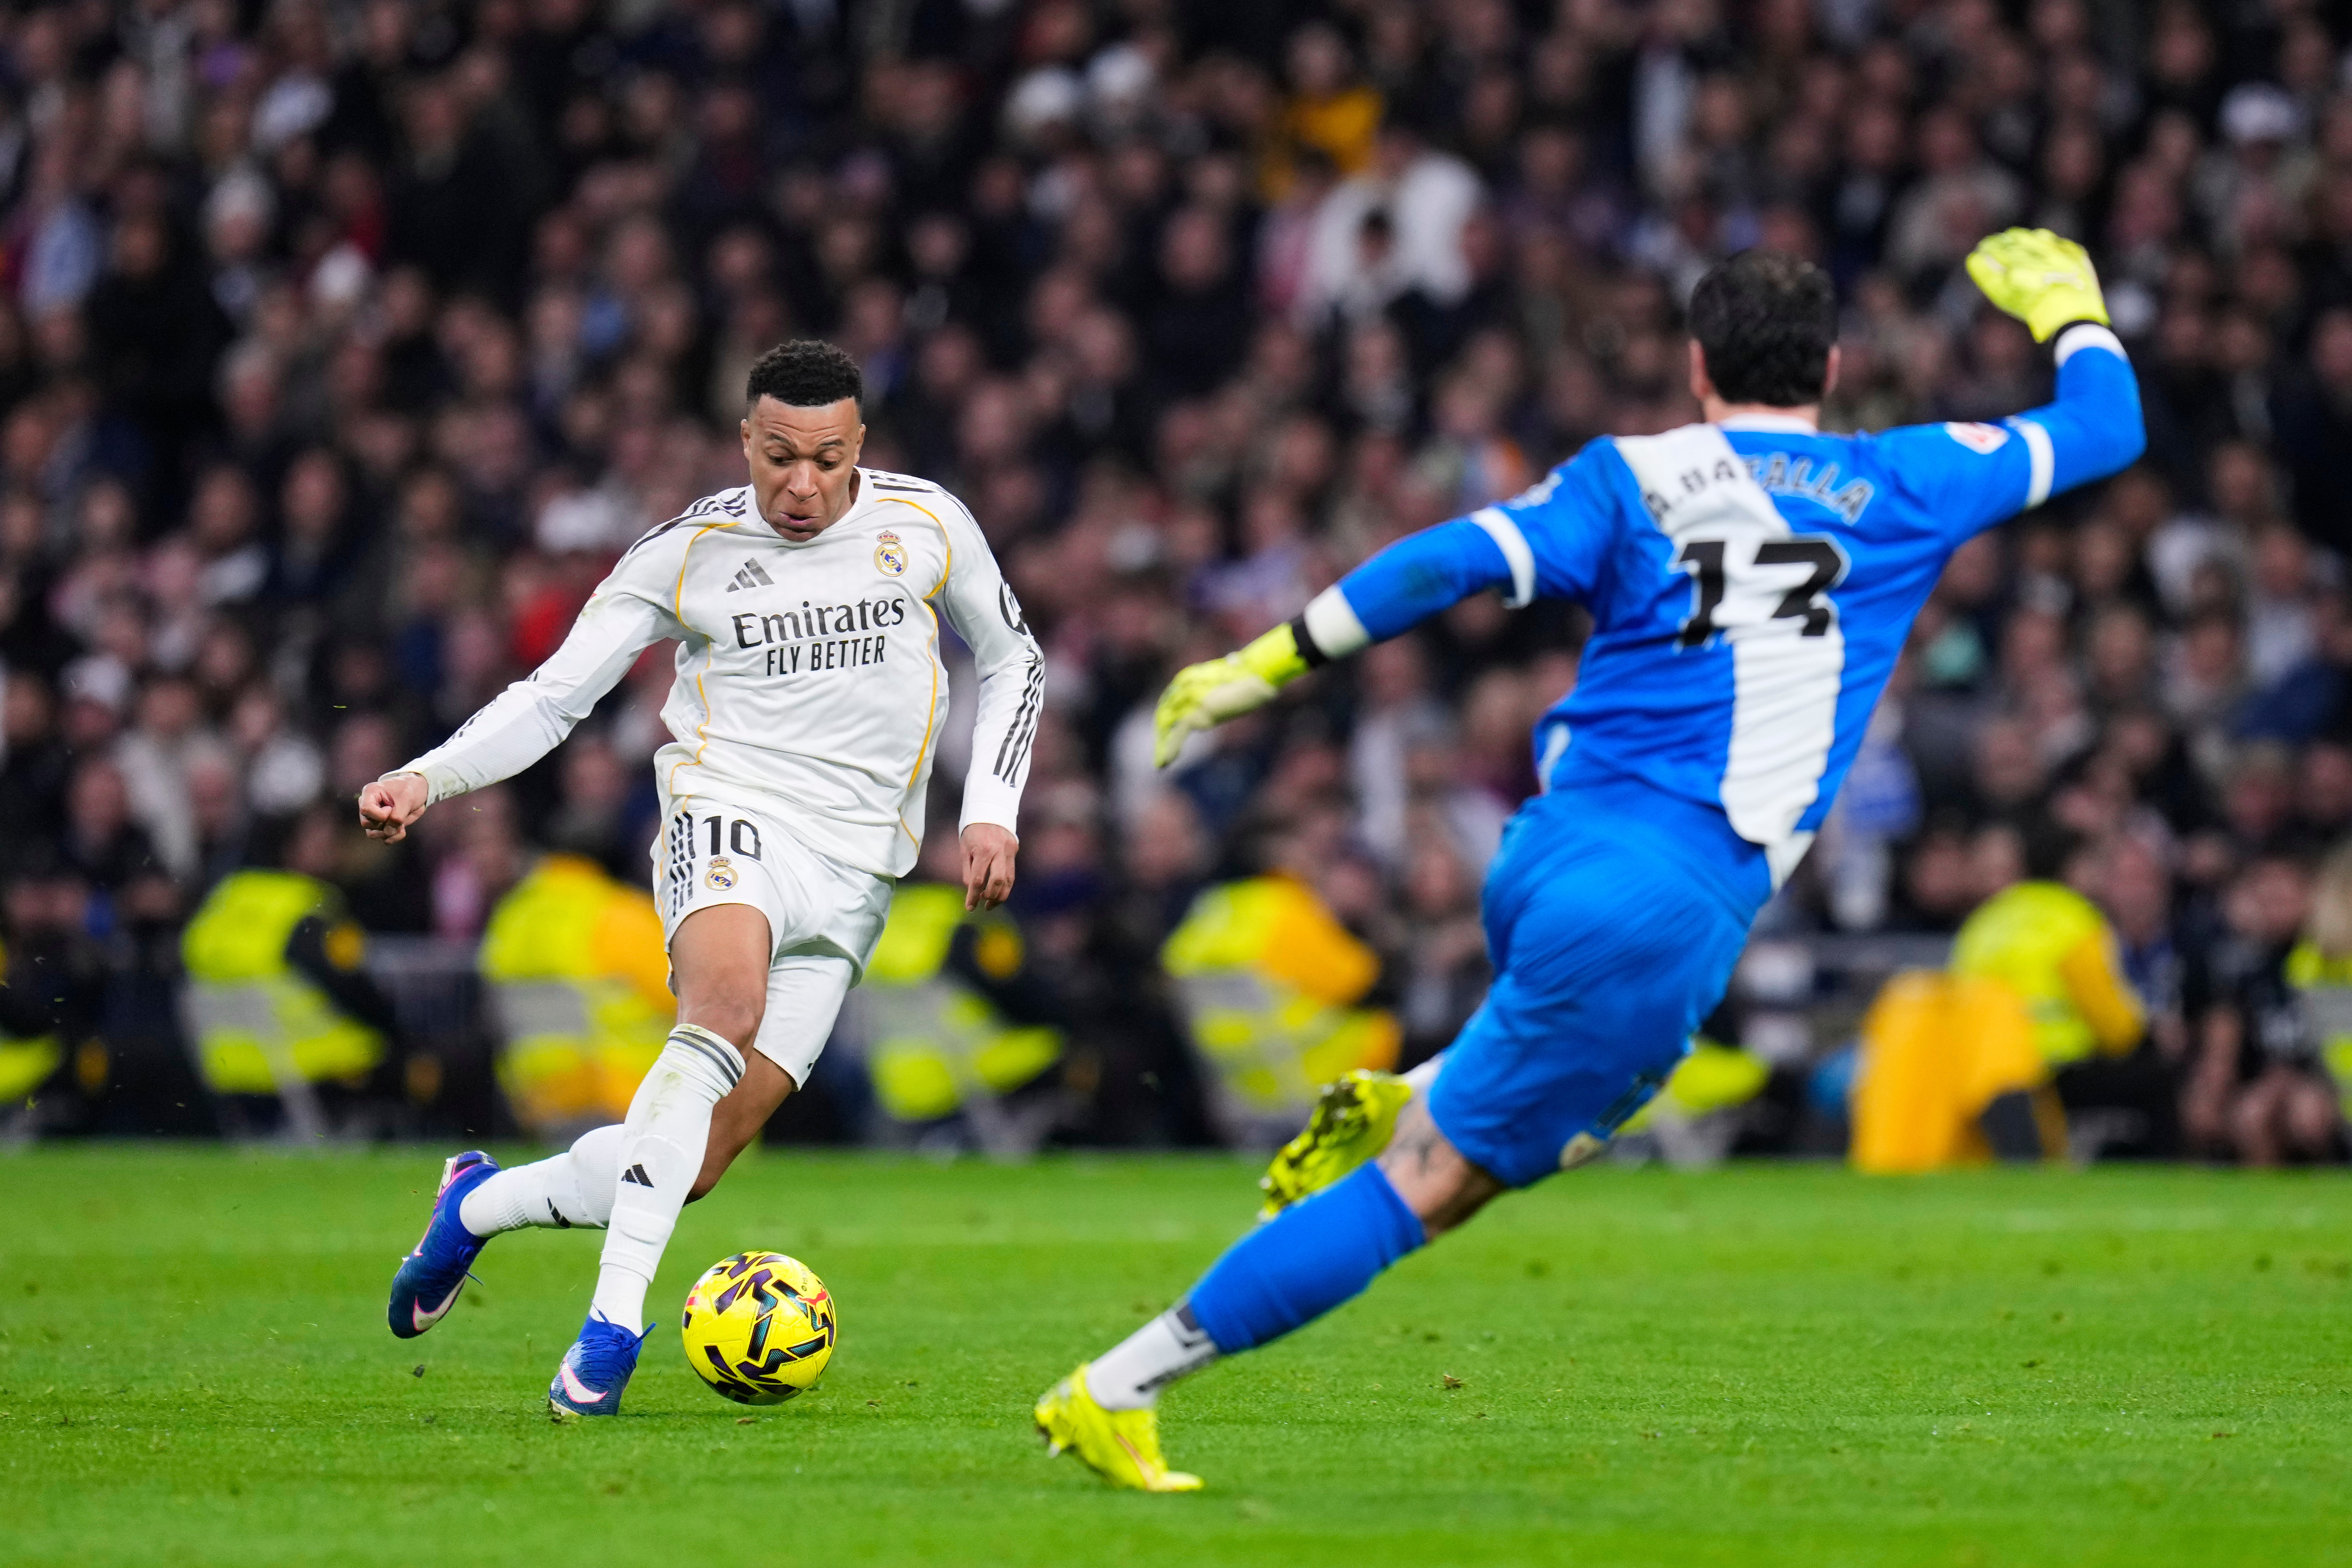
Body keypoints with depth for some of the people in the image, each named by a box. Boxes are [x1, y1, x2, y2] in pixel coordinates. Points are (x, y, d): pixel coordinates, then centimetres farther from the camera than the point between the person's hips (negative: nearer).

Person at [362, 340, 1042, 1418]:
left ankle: (481, 1203, 21)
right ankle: (615, 1318, -41)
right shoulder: (687, 553, -2)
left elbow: (1014, 662, 19)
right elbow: (551, 697, 0)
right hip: (730, 813, -3)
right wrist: (428, 779, -16)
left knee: (692, 1166, -7)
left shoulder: (927, 526, 4)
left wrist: (991, 810, 6)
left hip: (856, 871, 3)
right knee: (729, 998, -38)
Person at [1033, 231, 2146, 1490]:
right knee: (1435, 1185, -1)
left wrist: (1273, 661, -2)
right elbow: (2103, 427, 19)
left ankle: (1407, 1102, 16)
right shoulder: (1902, 486, 7)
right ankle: (1116, 1393, -6)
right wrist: (2068, 308, 38)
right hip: (1678, 905, -4)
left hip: (1550, 854, 4)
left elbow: (1455, 561, -6)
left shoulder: (1631, 481, 8)